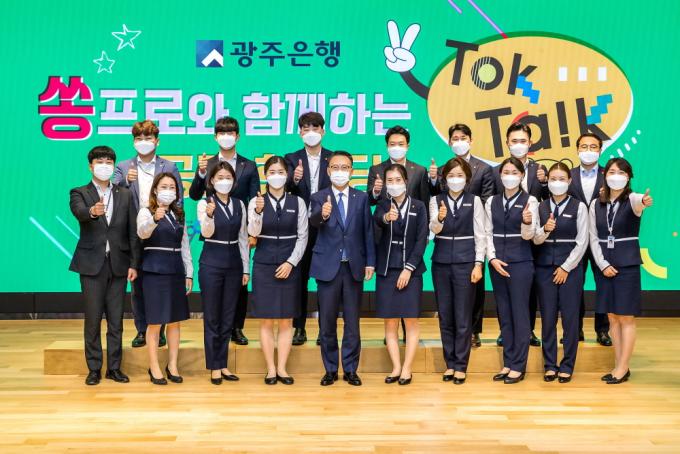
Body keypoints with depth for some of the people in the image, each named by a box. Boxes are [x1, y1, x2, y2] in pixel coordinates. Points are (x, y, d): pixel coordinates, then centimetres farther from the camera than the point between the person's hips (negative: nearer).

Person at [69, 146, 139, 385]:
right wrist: (92, 211, -45)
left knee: (116, 320, 6)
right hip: (92, 265, -2)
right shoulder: (79, 193, 2)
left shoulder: (125, 195, 8)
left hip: (118, 265, 2)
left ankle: (114, 367, 15)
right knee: (93, 319, 3)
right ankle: (94, 368, 13)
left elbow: (133, 232, 6)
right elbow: (79, 212, -22)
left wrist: (134, 264, 0)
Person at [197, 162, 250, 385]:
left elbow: (243, 238, 10)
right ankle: (214, 367, 12)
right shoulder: (204, 204, -5)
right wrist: (209, 215, -38)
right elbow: (207, 233, -18)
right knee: (212, 318, 3)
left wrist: (246, 268, 7)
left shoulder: (239, 205, 7)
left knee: (228, 318, 10)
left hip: (234, 264, 4)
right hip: (211, 264, -4)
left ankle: (223, 364, 20)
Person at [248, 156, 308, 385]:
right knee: (266, 321, 2)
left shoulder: (297, 202, 3)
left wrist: (291, 263, -9)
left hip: (289, 266, 1)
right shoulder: (256, 201, 0)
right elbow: (252, 233, -12)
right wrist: (258, 211, -30)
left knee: (286, 321, 4)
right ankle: (270, 369, 9)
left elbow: (302, 237, 1)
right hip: (264, 265, -1)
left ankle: (282, 368, 10)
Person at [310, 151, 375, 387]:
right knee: (327, 322, 6)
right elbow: (313, 221, -22)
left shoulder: (362, 198, 5)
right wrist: (322, 215, -45)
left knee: (352, 322, 7)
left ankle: (350, 369, 18)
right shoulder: (319, 197, -1)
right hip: (328, 266, -1)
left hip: (354, 266, 1)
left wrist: (370, 262, -1)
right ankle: (330, 370, 19)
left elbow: (368, 231, 5)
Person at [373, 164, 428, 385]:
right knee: (390, 322, 4)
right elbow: (376, 219, -19)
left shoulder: (418, 206, 2)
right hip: (386, 269, 2)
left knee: (411, 321, 0)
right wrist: (386, 217, -43)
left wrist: (409, 268, -12)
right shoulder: (383, 205, 4)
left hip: (410, 269, -1)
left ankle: (407, 369, 8)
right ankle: (396, 367, 12)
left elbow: (422, 239, -4)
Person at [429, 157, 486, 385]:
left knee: (463, 318, 0)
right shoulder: (436, 200, 5)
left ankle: (461, 366, 10)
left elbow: (480, 235, 0)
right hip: (441, 263, 2)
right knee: (445, 316, 8)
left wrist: (479, 264, -8)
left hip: (465, 262, -2)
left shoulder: (475, 201, 1)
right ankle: (450, 363, 19)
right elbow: (433, 229, -10)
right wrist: (439, 218, -32)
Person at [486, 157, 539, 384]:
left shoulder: (529, 201, -3)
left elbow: (528, 235, -9)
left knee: (519, 313, 0)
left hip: (520, 263, -4)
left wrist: (527, 222, -30)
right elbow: (488, 233, 7)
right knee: (504, 314, 9)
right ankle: (508, 363, 18)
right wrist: (492, 258, -6)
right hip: (497, 263, 4)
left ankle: (518, 366, 8)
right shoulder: (492, 201, 8)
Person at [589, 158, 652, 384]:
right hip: (604, 266, 4)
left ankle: (623, 368, 7)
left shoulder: (632, 199, -6)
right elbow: (593, 238, 5)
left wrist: (645, 201, -57)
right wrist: (602, 264, -6)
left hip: (628, 265, -4)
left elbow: (638, 201, -33)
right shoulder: (596, 205, 5)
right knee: (612, 317, 9)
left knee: (626, 318, -1)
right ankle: (619, 366, 17)